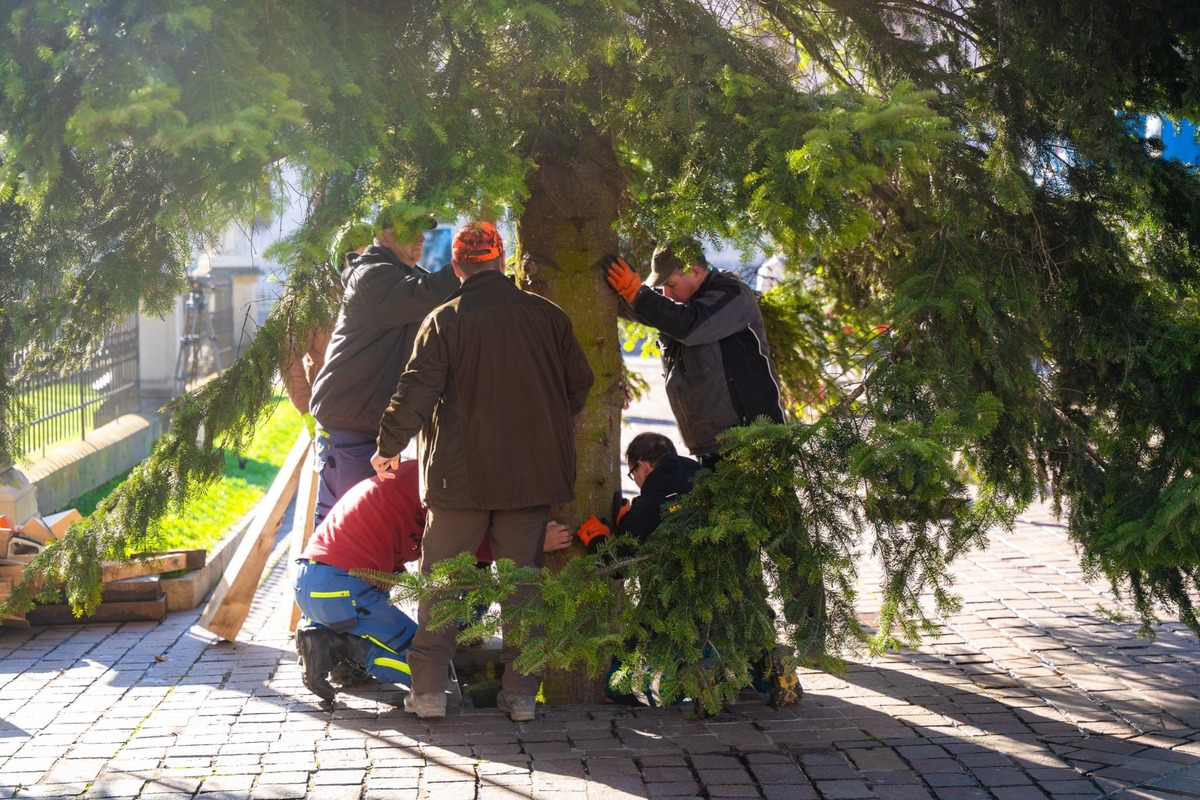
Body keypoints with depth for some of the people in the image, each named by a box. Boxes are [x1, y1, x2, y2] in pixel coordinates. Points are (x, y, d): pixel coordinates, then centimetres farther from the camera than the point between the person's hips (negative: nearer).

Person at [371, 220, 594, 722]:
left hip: (461, 474, -2)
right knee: (522, 580, 9)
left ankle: (428, 689, 7)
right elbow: (579, 385, 10)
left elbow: (416, 393, -11)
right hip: (533, 473, 3)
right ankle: (520, 692, 10)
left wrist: (389, 447, 1)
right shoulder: (546, 315, 2)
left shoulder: (444, 321, -7)